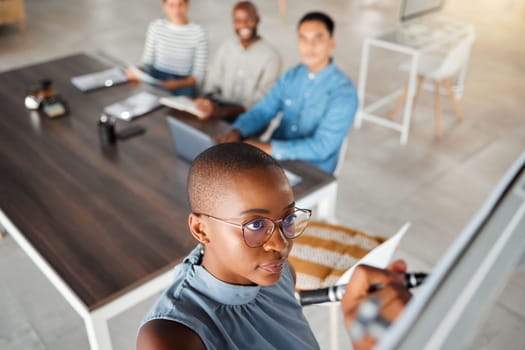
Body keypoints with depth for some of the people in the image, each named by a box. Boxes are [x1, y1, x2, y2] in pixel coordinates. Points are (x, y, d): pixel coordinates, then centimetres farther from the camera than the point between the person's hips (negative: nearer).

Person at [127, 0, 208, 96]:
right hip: (155, 77, 1)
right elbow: (147, 60, 6)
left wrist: (178, 84, -23)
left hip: (184, 82, -1)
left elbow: (199, 74, -7)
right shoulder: (156, 26, 2)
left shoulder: (198, 33, -6)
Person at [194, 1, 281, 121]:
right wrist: (208, 101, -16)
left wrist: (222, 112, -30)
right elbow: (212, 81, 8)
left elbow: (260, 101, -16)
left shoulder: (271, 56, -9)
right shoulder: (226, 46, 9)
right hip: (220, 105, 4)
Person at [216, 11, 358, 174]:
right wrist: (236, 132, -15)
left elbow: (322, 147, -21)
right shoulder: (290, 77, 5)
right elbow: (262, 111, 5)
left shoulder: (343, 92, -14)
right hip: (276, 157, 5)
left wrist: (270, 148, -29)